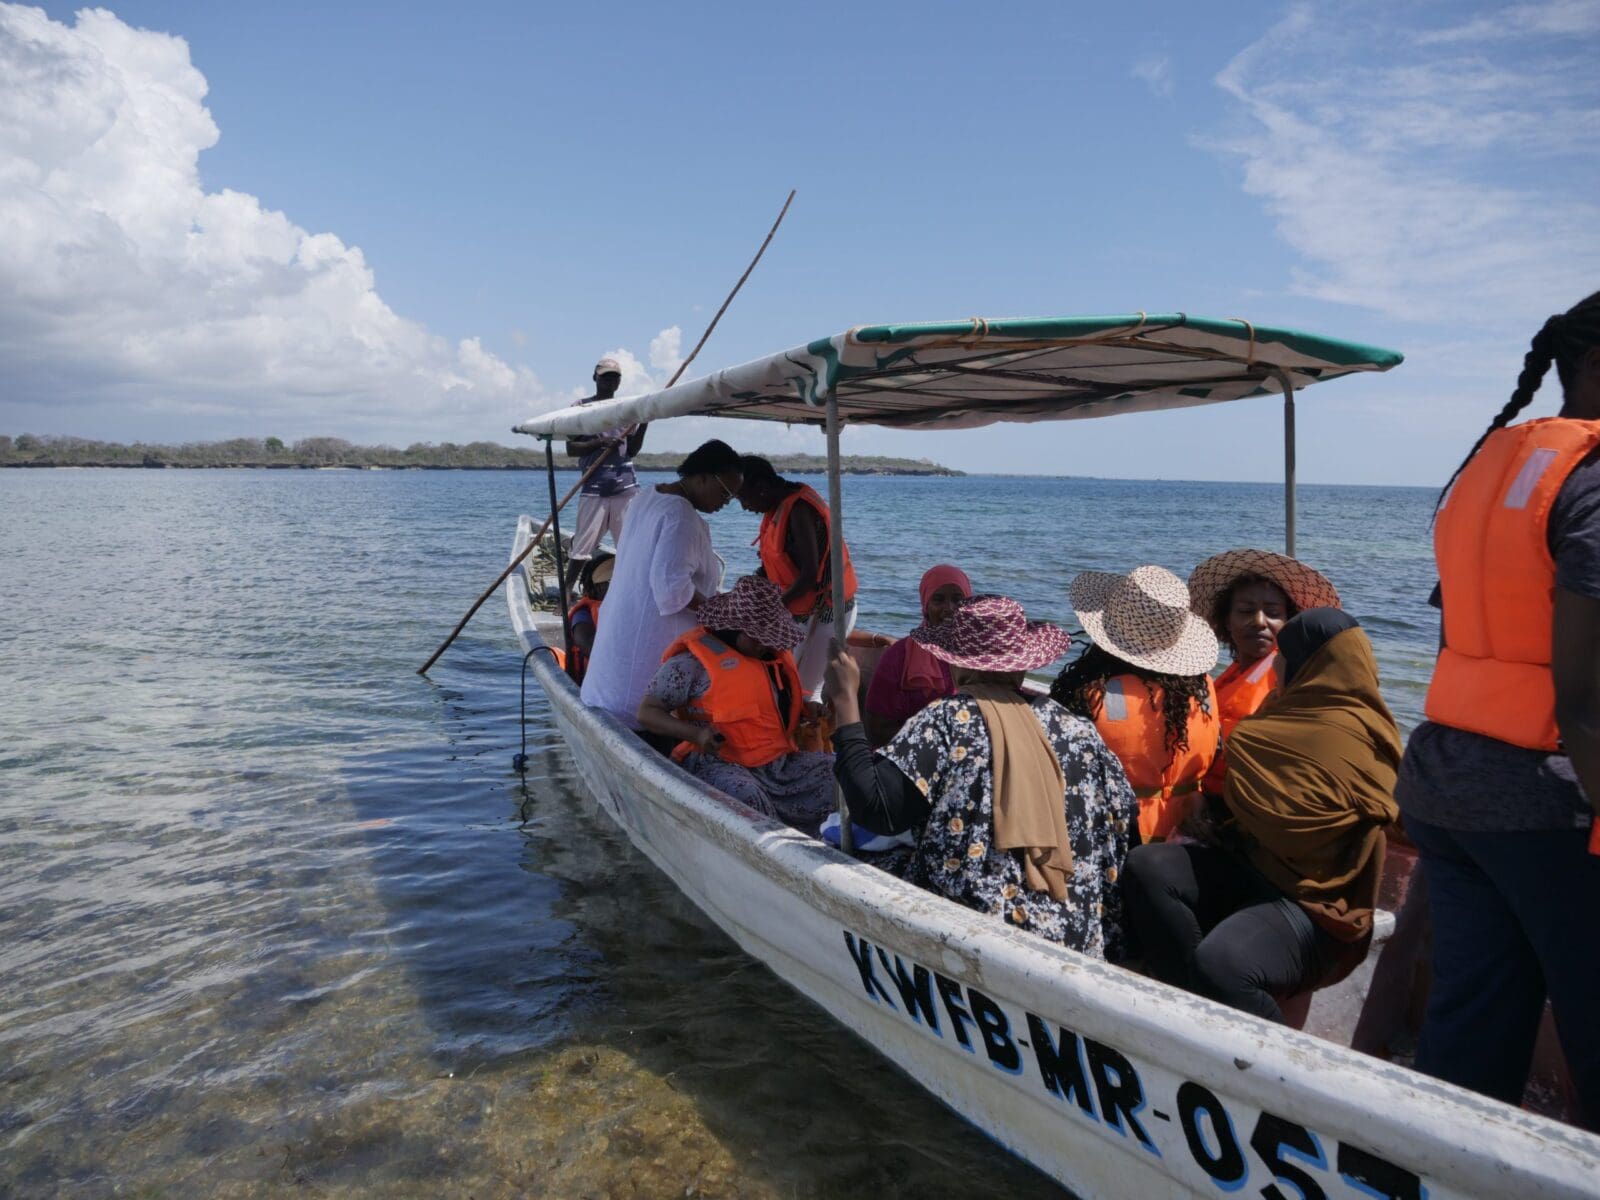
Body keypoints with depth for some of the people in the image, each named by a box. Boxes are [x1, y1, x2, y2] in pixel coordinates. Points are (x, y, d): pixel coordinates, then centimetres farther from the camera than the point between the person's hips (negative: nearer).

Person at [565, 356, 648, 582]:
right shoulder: (581, 407, 6)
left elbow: (632, 450, 10)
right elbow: (571, 449, 0)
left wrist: (643, 424, -6)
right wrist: (601, 442, -14)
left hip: (626, 486, 3)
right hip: (594, 487, -3)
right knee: (583, 545, -2)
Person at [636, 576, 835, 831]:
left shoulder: (774, 652, 16)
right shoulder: (694, 660, -7)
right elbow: (647, 712, -5)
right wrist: (696, 733, -21)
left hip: (780, 761, 7)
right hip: (721, 764, -7)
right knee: (745, 797, -39)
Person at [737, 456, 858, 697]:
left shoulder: (799, 509, -21)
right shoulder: (779, 507, 7)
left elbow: (810, 574, -24)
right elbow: (774, 563, 11)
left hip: (825, 611, -9)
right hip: (807, 609, 9)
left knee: (803, 692, -7)